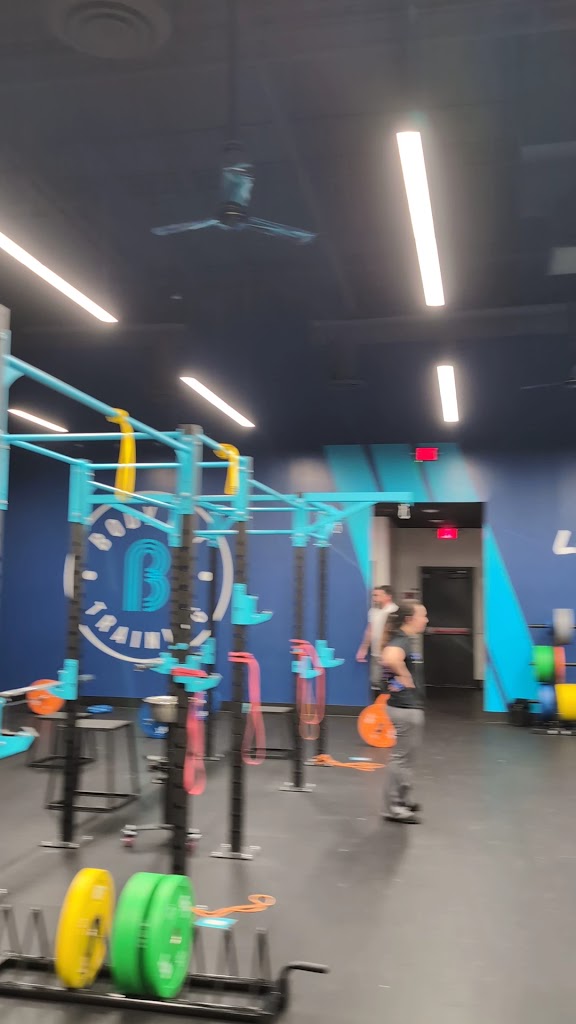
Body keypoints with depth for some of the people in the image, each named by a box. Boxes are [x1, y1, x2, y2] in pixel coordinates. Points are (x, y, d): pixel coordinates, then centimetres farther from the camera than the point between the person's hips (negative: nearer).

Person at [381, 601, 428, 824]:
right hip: (406, 707, -10)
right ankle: (393, 808, 9)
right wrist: (405, 676, -27)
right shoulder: (402, 641, -21)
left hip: (411, 705, 10)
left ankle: (404, 800, 33)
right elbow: (389, 659, -43)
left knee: (407, 757, 20)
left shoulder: (409, 640, 10)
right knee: (401, 757, 0)